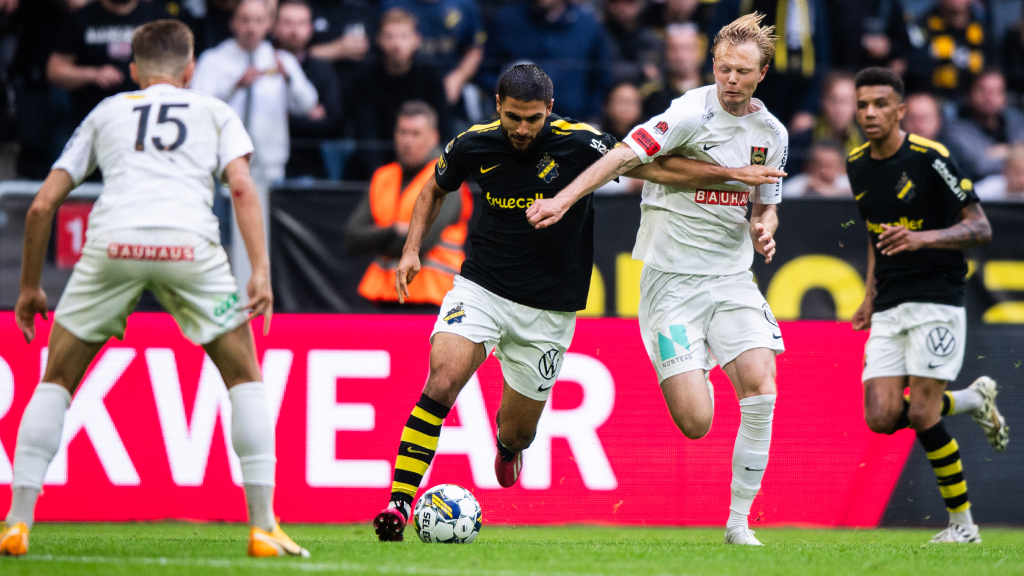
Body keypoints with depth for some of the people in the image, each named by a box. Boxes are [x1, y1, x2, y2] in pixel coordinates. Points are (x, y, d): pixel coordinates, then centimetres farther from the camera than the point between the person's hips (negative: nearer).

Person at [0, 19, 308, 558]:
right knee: (245, 377, 16)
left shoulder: (105, 112, 29)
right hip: (189, 245, -1)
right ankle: (264, 526, 7)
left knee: (56, 381, 18)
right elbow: (242, 189, 7)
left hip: (112, 244, 1)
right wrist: (261, 270, -1)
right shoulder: (214, 111, 26)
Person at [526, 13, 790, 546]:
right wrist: (564, 198, -32)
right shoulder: (693, 112, -12)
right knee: (696, 423, -13)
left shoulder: (771, 133, 8)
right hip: (670, 278, -5)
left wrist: (763, 228, 0)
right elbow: (627, 154, -20)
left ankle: (739, 521, -4)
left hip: (731, 277, 5)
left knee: (760, 386, -17)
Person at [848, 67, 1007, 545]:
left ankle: (962, 523, 3)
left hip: (937, 297, -6)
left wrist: (923, 238, -27)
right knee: (881, 417, -7)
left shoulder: (930, 159, -12)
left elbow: (981, 228, -12)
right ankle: (972, 401, 21)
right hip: (889, 308, 6)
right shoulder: (857, 165, 8)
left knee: (921, 414, -13)